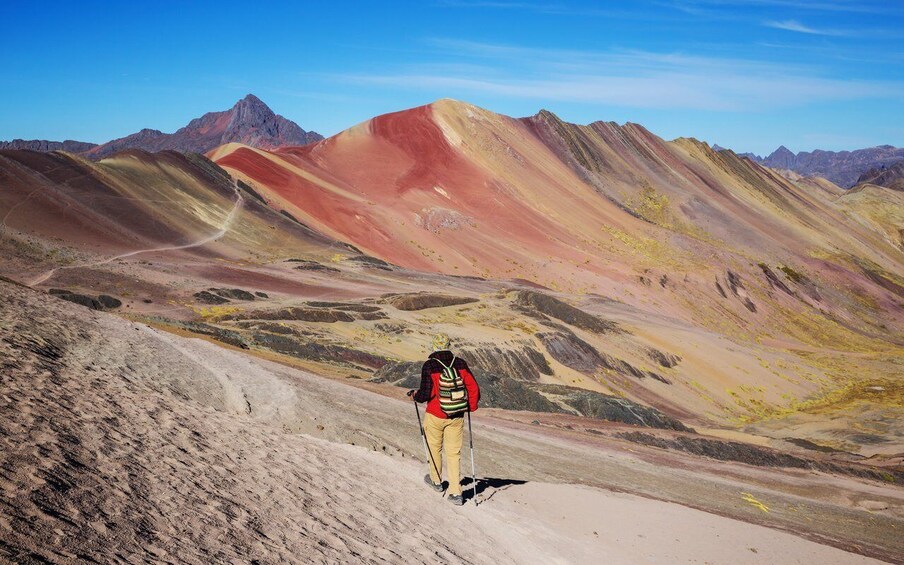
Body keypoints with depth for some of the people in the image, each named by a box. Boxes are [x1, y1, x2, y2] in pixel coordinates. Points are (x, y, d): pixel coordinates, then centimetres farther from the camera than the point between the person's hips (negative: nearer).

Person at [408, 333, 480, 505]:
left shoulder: (430, 366, -16)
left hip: (435, 416, -2)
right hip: (457, 417, 2)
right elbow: (473, 387, -4)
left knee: (435, 448, 20)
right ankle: (456, 493, 4)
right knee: (454, 453, 8)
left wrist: (414, 394, 5)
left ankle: (436, 480, 39)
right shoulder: (460, 363, -6)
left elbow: (425, 394, -17)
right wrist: (472, 407, 13)